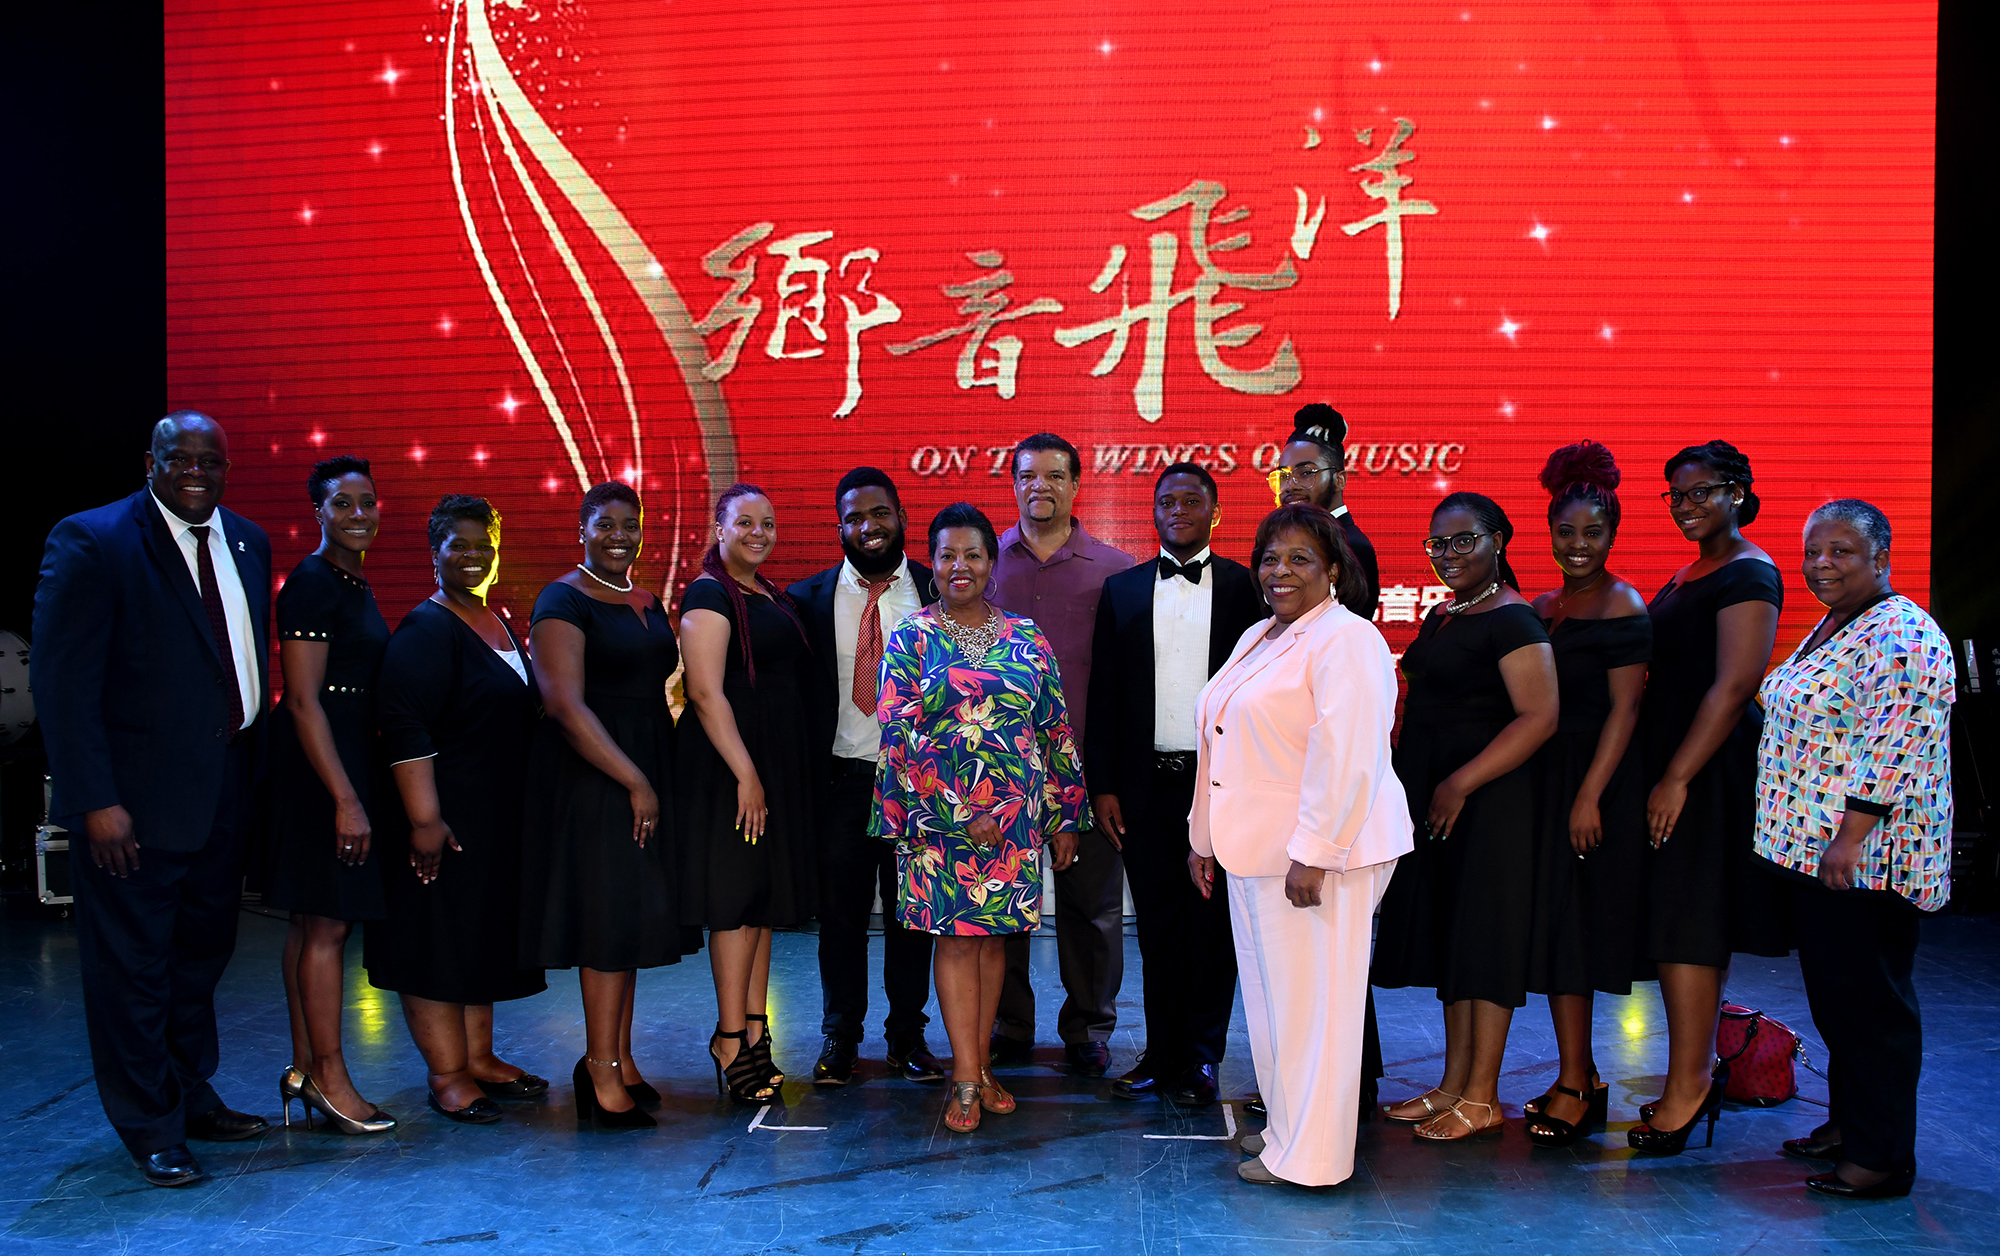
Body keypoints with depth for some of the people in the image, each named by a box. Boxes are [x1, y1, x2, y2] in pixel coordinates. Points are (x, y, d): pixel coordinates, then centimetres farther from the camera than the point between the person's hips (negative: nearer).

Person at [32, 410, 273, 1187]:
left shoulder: (246, 542, 8)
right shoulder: (91, 542, -12)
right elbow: (62, 683, -15)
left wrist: (252, 767, 4)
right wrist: (95, 801, -19)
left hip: (224, 793, 7)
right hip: (138, 799, -7)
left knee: (202, 954, 20)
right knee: (133, 967, 7)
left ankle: (192, 1096, 38)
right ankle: (151, 1130, 22)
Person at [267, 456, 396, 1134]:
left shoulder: (353, 583, 15)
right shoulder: (312, 583, -13)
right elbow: (303, 700, -19)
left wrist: (356, 788, 19)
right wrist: (346, 799, -22)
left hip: (348, 758, 10)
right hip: (323, 765, -10)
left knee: (314, 919, 13)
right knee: (328, 921, -4)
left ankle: (305, 1068, 21)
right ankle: (329, 1078, 5)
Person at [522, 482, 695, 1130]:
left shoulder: (647, 603, 14)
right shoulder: (563, 602, -9)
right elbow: (565, 704, -19)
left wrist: (670, 772, 8)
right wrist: (635, 781, -20)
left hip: (648, 768, 8)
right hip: (591, 775, -8)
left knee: (635, 913, 11)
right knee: (610, 913, -6)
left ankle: (619, 1059, 21)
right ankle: (602, 1068, 4)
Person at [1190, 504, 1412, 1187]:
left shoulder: (1346, 640, -12)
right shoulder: (1257, 638, 16)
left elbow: (1345, 757, -20)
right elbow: (1225, 747, 19)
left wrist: (1314, 854, -23)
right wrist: (1205, 838, 19)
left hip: (1321, 852, -9)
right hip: (1256, 849, 9)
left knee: (1312, 997, 0)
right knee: (1269, 993, 16)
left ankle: (1309, 1154, 11)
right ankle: (1286, 1122, 30)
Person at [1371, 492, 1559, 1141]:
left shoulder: (1512, 620, -12)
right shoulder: (1441, 616, 15)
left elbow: (1540, 716, -20)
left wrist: (1461, 783, -20)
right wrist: (1414, 786, 12)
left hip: (1486, 799, -9)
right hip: (1435, 798, 9)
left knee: (1483, 939, -2)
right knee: (1447, 936, 12)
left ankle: (1482, 1098, 8)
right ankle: (1453, 1085, 22)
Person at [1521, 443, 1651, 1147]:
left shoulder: (1622, 607, -8)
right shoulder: (1543, 607, 14)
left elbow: (1624, 708, -14)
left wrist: (1589, 795, -20)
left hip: (1596, 779, -7)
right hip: (1545, 776, 7)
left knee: (1571, 925, -5)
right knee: (1554, 925, 10)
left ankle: (1573, 1088, 3)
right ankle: (1582, 1077, 20)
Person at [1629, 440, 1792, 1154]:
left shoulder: (1748, 573, -11)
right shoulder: (1689, 573, 17)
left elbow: (1733, 684, -19)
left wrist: (1676, 779, -21)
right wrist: (1663, 773, 11)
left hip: (1712, 767, -9)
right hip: (1674, 763, 9)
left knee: (1685, 924, -7)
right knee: (1693, 927, 12)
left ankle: (1686, 1087, 0)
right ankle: (1694, 1078, 21)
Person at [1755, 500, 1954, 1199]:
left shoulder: (1903, 636, -16)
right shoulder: (1830, 629, 16)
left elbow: (1892, 746, -24)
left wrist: (1850, 836, -26)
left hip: (1864, 857, -10)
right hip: (1811, 847, 10)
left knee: (1869, 1003, -2)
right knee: (1833, 993, 17)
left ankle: (1882, 1157, 8)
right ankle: (1848, 1122, 30)